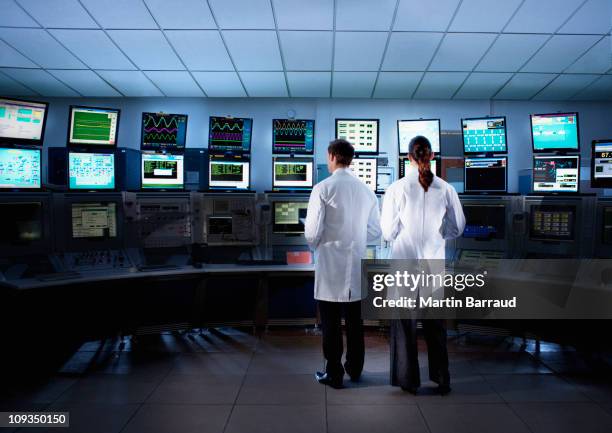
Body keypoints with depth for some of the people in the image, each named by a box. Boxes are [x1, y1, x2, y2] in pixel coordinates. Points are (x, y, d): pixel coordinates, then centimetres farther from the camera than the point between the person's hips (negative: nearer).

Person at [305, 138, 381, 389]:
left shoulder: (323, 188, -12)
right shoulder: (366, 190, 1)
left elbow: (312, 232, -14)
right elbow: (375, 231, 5)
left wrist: (315, 245, 7)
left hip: (330, 265, -4)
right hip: (356, 266, 5)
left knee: (331, 322, 7)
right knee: (355, 320, 17)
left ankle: (334, 374, 17)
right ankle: (355, 369, 31)